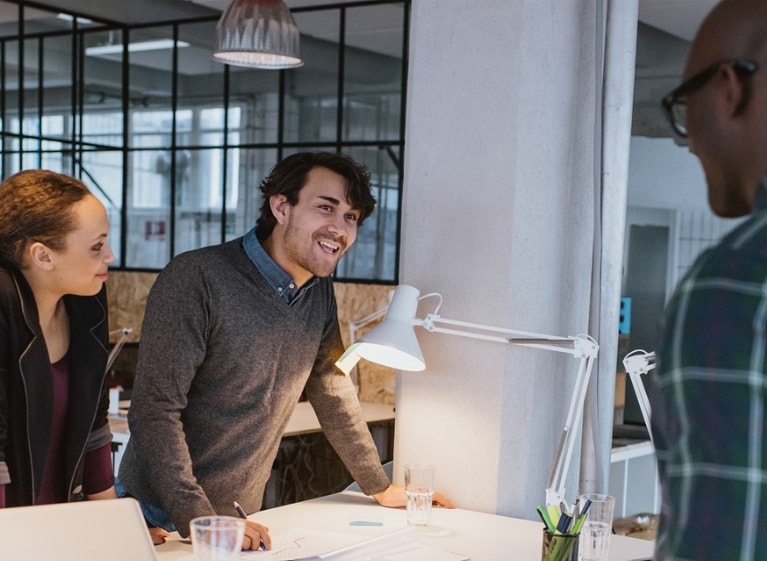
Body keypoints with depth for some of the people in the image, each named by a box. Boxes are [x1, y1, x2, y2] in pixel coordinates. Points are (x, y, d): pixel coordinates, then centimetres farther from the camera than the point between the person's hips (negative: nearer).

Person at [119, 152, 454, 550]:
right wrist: (198, 519, -29)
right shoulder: (196, 278, -19)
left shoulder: (320, 294, 2)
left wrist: (380, 488, 15)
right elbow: (156, 409, -23)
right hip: (161, 518, -5)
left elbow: (333, 393, 12)